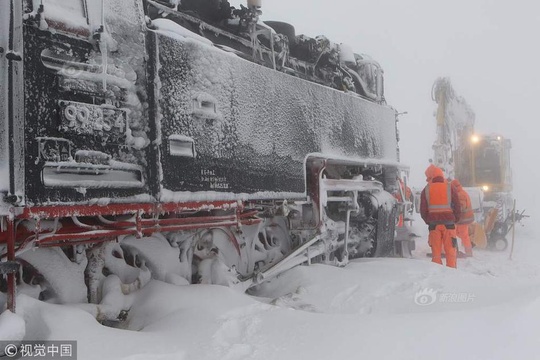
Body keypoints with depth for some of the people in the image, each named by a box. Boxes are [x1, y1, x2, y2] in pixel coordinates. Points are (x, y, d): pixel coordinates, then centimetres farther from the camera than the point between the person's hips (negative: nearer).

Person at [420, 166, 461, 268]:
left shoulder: (426, 190, 2)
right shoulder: (450, 188, 2)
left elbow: (423, 210, 2)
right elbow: (458, 207, 2)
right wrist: (455, 220, 14)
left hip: (433, 224, 1)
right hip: (449, 224, 0)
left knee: (436, 251, 6)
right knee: (450, 251, 4)